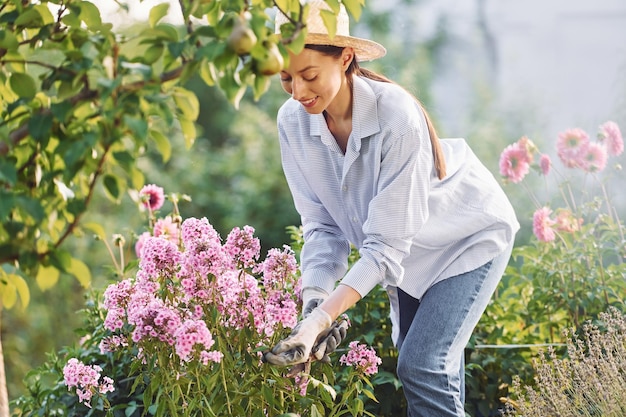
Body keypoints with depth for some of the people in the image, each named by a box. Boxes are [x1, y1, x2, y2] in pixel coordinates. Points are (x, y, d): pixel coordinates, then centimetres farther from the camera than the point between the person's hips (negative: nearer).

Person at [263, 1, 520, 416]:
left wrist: (322, 318, -40)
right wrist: (315, 299, -27)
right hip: (406, 249, 6)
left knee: (423, 366, -17)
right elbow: (322, 225, -11)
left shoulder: (397, 116, -35)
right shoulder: (294, 121, -18)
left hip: (468, 237, -6)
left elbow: (386, 245, -33)